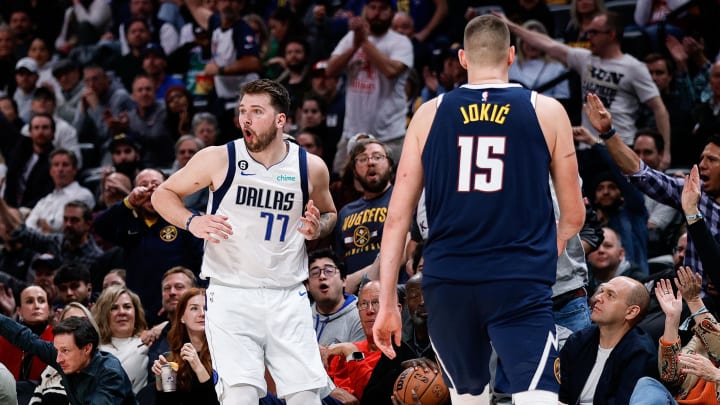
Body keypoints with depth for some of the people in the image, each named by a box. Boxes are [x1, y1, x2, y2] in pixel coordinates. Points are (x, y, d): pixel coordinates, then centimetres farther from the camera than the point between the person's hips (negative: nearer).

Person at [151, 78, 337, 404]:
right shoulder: (218, 159, -5)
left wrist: (318, 228, -4)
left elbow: (328, 214, 20)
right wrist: (192, 222, -13)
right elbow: (163, 194, 7)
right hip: (231, 294, -2)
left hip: (288, 296, 2)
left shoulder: (311, 167, 1)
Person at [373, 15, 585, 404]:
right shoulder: (547, 112, 5)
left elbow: (397, 217, 6)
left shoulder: (429, 114, 8)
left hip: (447, 283, 3)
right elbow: (574, 214, 11)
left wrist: (387, 302, 10)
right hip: (520, 284, -3)